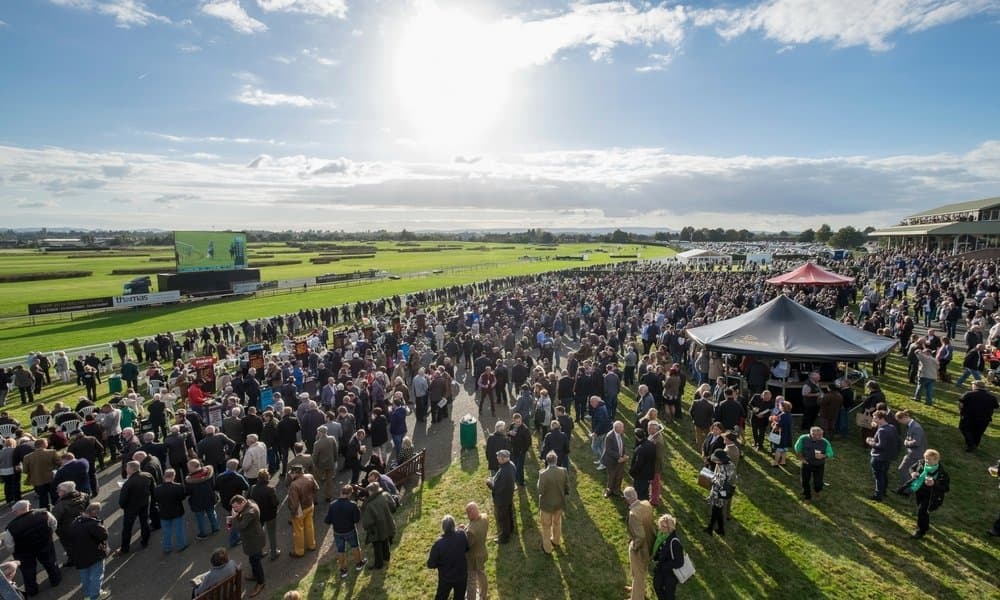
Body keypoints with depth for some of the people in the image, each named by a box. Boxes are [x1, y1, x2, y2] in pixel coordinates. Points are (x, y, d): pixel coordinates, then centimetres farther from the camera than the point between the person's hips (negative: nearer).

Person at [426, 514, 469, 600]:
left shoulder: (438, 543, -29)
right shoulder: (462, 535, -22)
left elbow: (431, 564, -18)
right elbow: (467, 548, -1)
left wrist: (441, 563, 0)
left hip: (446, 579, -2)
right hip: (461, 576, 2)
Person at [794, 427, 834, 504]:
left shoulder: (825, 442, -17)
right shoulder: (803, 438, -16)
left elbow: (830, 454, -12)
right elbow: (797, 448, -1)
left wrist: (823, 456, -32)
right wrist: (801, 458, -5)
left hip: (819, 465, 0)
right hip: (807, 464, 0)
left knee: (818, 483, 2)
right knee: (805, 481, 9)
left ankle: (816, 490, 41)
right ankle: (807, 497, 34)